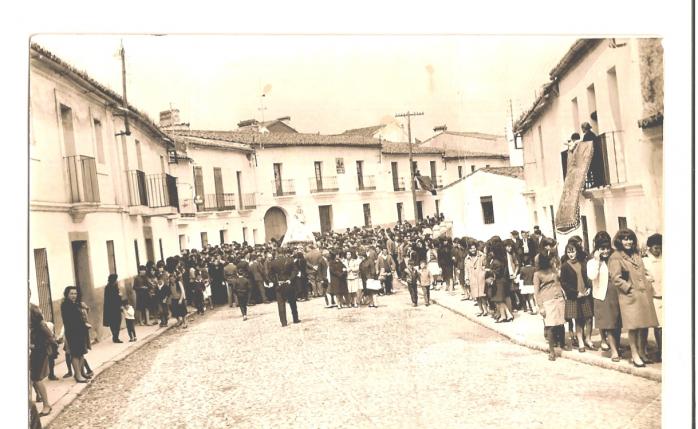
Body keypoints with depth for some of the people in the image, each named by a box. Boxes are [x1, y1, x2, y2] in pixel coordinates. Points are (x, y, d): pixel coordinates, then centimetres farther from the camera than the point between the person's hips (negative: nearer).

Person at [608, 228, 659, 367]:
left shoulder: (636, 255, 16)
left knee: (644, 325, 8)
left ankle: (642, 352, 21)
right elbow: (616, 278, -12)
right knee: (633, 326, -4)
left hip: (644, 294, 7)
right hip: (630, 296, -6)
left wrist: (648, 287, 11)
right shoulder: (615, 257, -7)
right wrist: (630, 289, -14)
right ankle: (635, 355, 6)